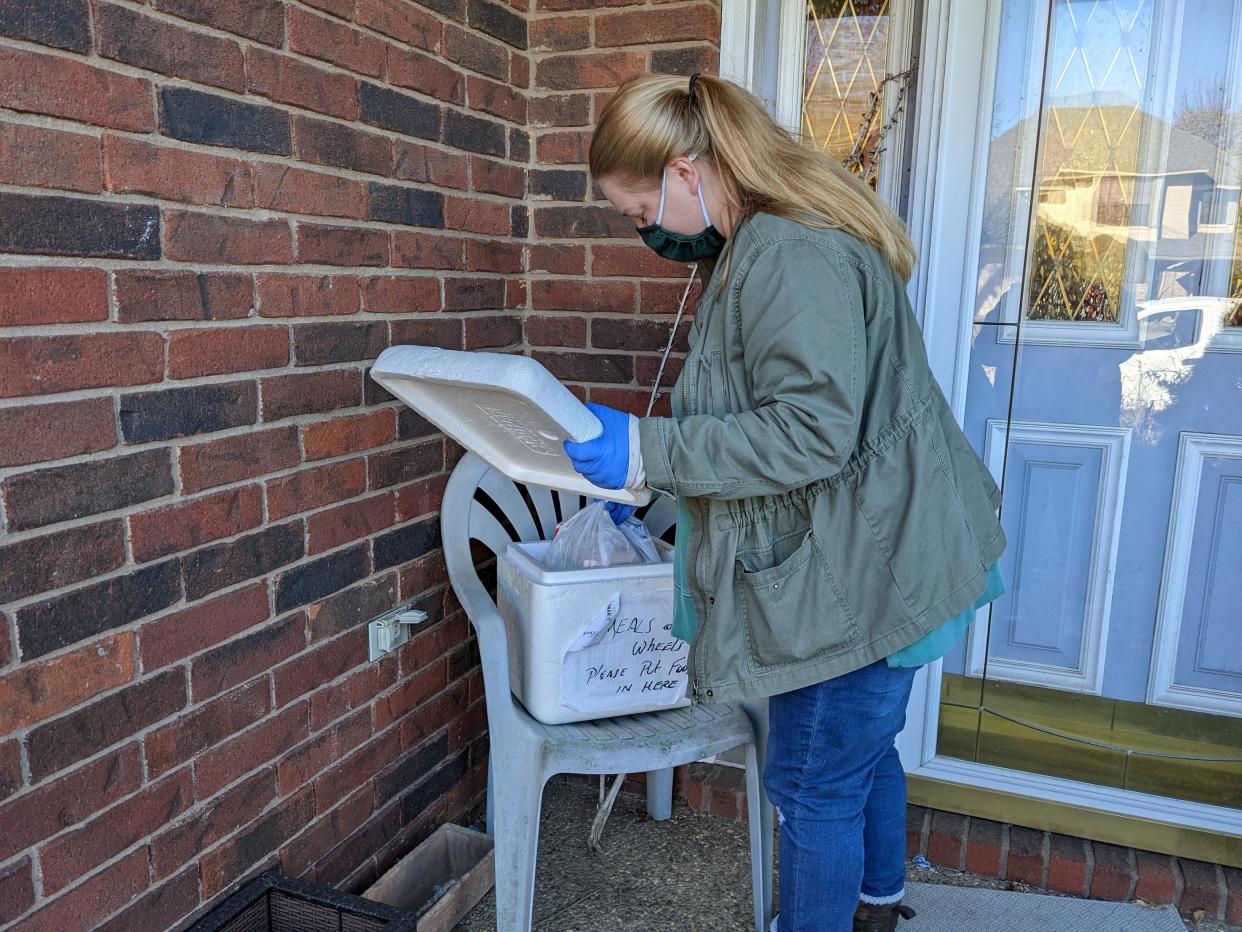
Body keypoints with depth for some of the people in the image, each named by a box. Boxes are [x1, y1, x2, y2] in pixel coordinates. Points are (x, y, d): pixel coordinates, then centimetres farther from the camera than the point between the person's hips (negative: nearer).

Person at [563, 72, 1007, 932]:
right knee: (864, 752, 27)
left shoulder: (789, 254, -23)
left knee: (816, 787, 5)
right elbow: (749, 413, 17)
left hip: (863, 574, -11)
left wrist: (646, 450, -27)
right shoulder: (764, 245, 12)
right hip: (872, 562, 11)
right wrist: (647, 479, 14)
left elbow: (810, 432, -29)